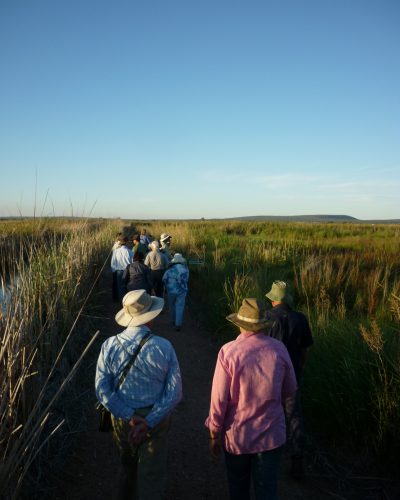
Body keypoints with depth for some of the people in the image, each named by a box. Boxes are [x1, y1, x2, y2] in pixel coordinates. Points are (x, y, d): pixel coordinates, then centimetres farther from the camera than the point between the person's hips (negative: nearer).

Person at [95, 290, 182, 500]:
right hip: (155, 419, -3)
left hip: (122, 418, 3)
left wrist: (130, 417, -13)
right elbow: (175, 393, -17)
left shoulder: (109, 345, -14)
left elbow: (102, 390, -15)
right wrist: (149, 422, -15)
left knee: (128, 465, 29)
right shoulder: (163, 347, -18)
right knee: (152, 476, 15)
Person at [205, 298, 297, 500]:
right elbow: (290, 390, 4)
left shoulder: (228, 351, -19)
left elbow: (219, 400, -14)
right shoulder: (278, 348, -10)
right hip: (271, 435, 1)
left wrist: (214, 434, 0)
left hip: (237, 435, -1)